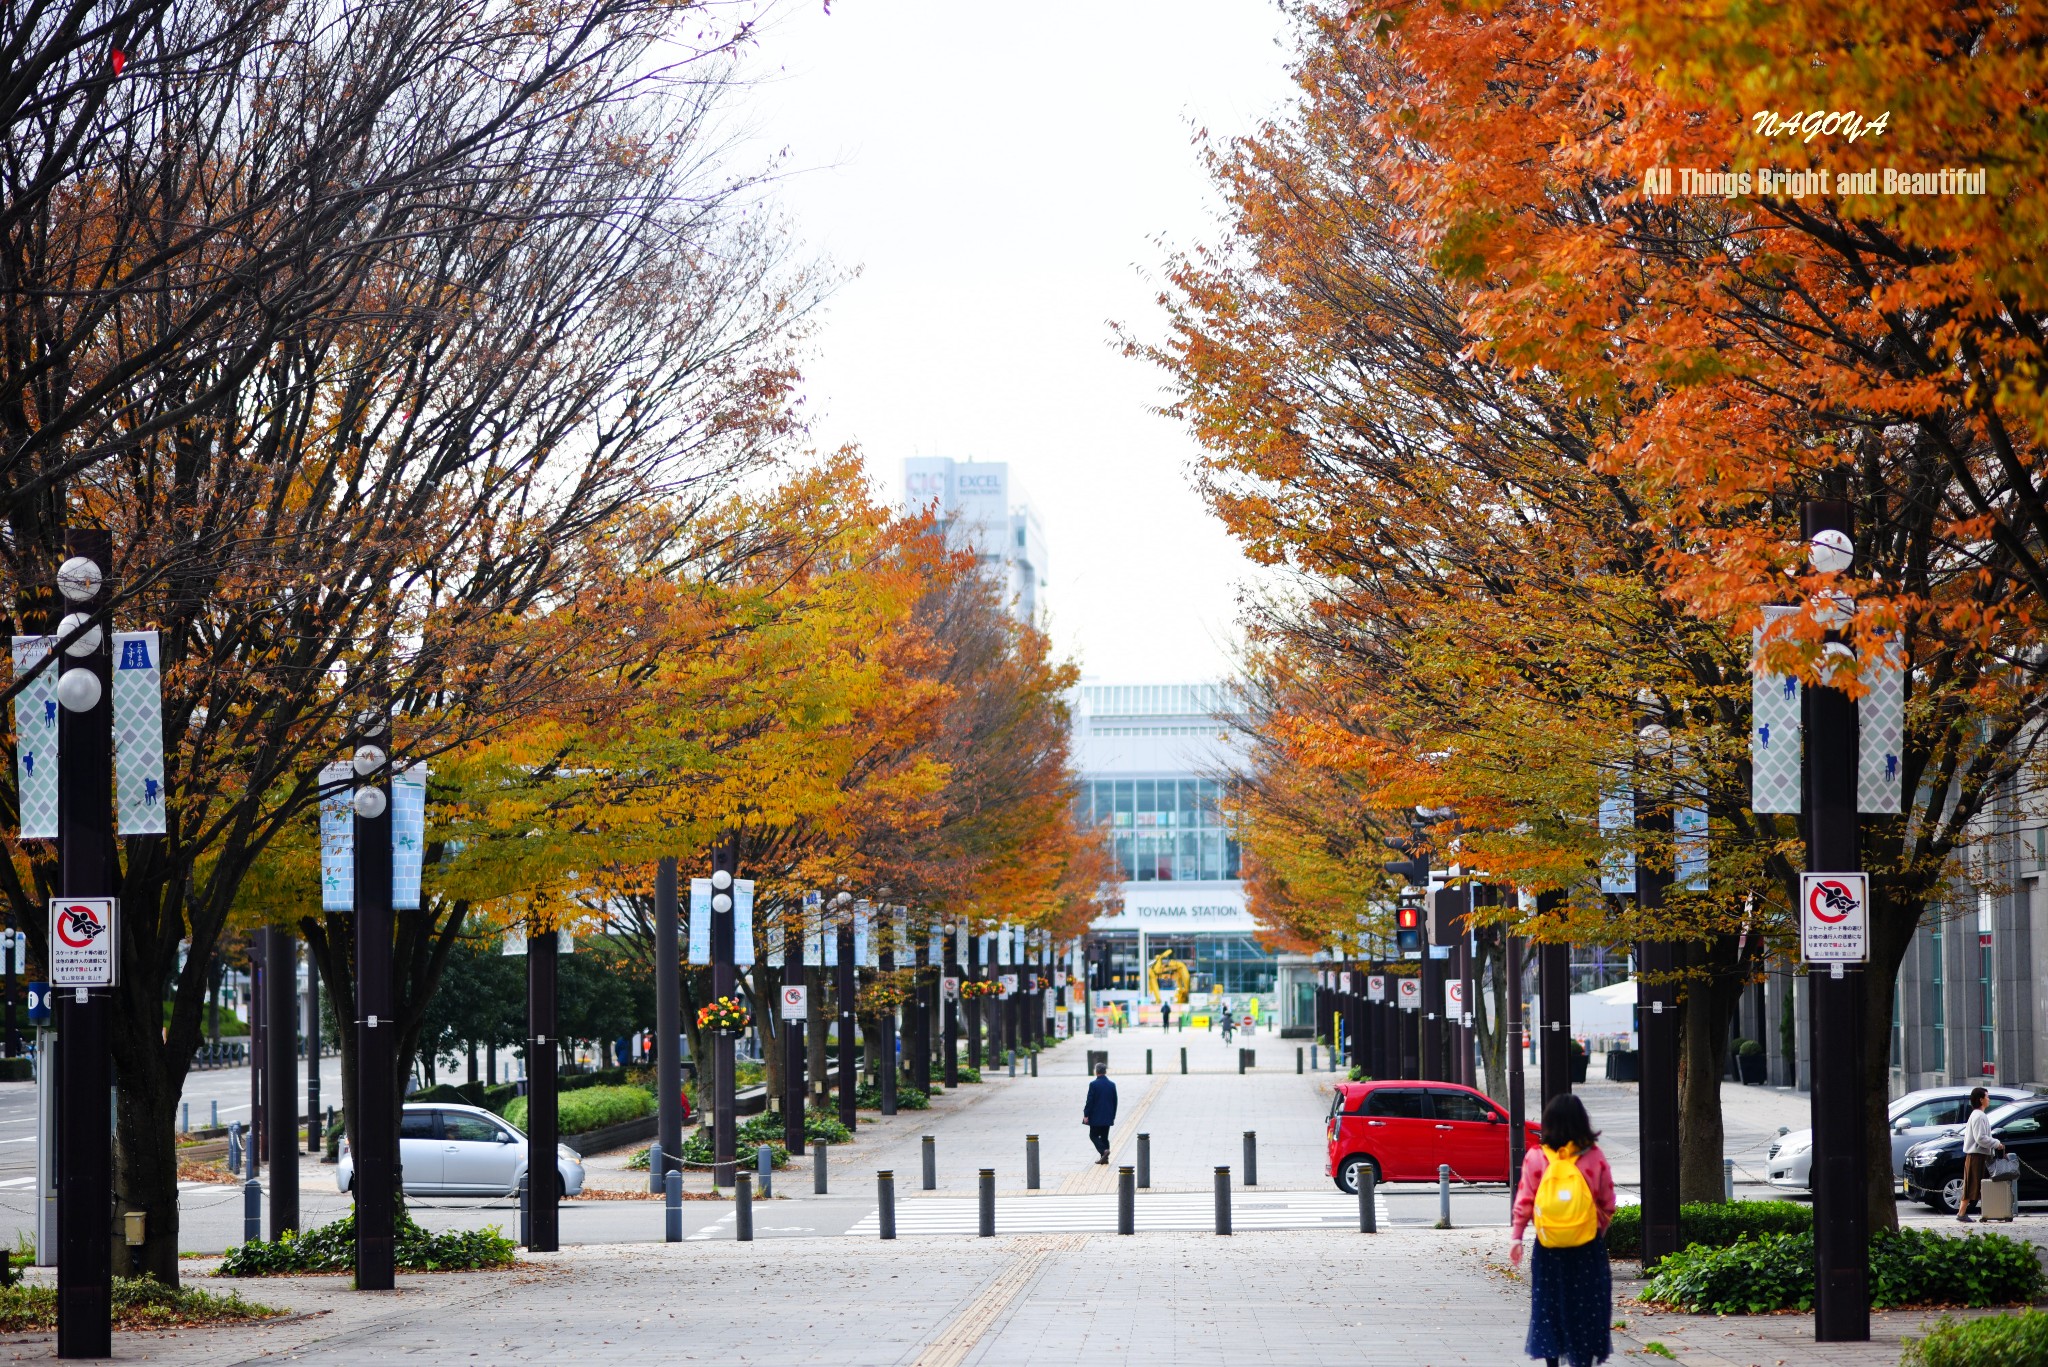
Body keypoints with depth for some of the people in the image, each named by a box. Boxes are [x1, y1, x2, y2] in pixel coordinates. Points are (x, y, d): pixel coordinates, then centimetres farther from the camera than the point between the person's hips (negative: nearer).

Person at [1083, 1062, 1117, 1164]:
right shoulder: (1112, 1085, 2)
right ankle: (1104, 1157, 11)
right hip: (1108, 1117, 5)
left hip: (1096, 1117, -5)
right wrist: (1113, 1116, 16)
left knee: (1093, 1136, 4)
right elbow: (1115, 1101, 8)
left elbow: (1090, 1101, -13)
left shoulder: (1093, 1085, -13)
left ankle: (1103, 1151, -17)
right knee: (1104, 1137, 12)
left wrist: (1086, 1115, -7)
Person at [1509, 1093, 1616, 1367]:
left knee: (1549, 1305, 10)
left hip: (1548, 1248, 0)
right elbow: (1608, 1203, 0)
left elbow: (1524, 1202, -4)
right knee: (1586, 1305, 7)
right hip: (1588, 1247, 0)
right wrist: (1601, 1231, 15)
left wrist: (1517, 1237, 4)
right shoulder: (1594, 1157, -5)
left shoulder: (1535, 1158, -5)